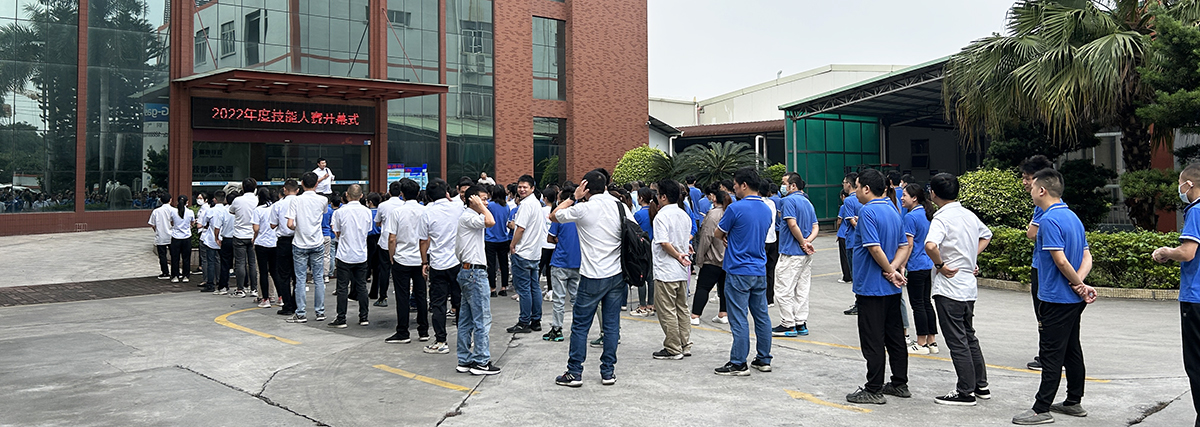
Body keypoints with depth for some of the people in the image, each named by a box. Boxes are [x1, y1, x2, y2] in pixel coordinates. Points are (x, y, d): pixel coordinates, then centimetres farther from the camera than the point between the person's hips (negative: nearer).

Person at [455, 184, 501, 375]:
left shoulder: (467, 216, 19)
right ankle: (481, 361, -2)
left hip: (467, 271, 11)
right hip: (475, 272, -11)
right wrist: (479, 205, -16)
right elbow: (490, 222, -32)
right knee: (482, 318, -6)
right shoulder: (468, 217, -12)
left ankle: (465, 360, 16)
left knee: (466, 319, 11)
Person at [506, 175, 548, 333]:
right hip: (535, 252, 10)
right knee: (534, 287, 11)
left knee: (523, 288, -4)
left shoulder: (526, 204, -16)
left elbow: (521, 228, -20)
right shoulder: (537, 203, 14)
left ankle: (524, 323, 0)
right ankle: (536, 321, 16)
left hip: (523, 253, -10)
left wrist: (512, 245, -7)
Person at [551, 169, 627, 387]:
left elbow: (554, 216, 4)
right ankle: (608, 372, 15)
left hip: (593, 277, -5)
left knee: (580, 325, 5)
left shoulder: (584, 209, -9)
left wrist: (573, 197, 6)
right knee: (612, 324, 10)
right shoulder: (621, 207, 4)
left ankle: (574, 373, 9)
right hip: (617, 275, 5)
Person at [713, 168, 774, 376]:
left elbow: (718, 234, -4)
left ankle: (738, 363, 1)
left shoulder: (736, 208, -15)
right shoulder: (766, 209, 9)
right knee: (762, 316, 12)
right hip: (760, 271, 7)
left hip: (739, 272, -7)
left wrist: (725, 237, 17)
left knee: (739, 319, -3)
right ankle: (764, 359, 19)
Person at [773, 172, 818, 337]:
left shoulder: (789, 200, -12)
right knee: (802, 290, 11)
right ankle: (801, 324, 15)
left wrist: (803, 243, -12)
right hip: (806, 255, 9)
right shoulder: (808, 202, 15)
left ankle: (788, 325, 0)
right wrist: (807, 242, -3)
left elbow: (793, 225, -22)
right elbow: (815, 228, 12)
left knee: (784, 290, -2)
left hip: (791, 253, -9)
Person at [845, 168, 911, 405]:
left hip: (871, 287, -9)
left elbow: (875, 248, -25)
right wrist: (893, 270, -4)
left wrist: (890, 271, -12)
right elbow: (904, 246, 9)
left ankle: (874, 390, 3)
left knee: (873, 341, -2)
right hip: (891, 288, 9)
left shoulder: (868, 211, -16)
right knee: (895, 336, 15)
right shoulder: (893, 211, 11)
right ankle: (900, 384, 23)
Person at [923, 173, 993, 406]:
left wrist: (939, 265, -18)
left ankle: (965, 392, 6)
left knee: (957, 341, 0)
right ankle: (981, 385, 26)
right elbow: (986, 235, 28)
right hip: (969, 286, 8)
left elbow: (930, 245, -35)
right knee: (969, 336, 19)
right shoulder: (969, 215, 9)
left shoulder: (942, 217, -17)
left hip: (949, 287, -8)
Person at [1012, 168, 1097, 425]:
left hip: (1056, 298, -10)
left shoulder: (1049, 220, -18)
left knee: (1051, 355, -5)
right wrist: (1079, 282, -5)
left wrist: (1079, 285, -9)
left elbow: (1061, 261, -22)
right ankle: (1074, 402, 25)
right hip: (1073, 299, 10)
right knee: (1072, 350, 16)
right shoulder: (1072, 217, 12)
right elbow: (1087, 257, 10)